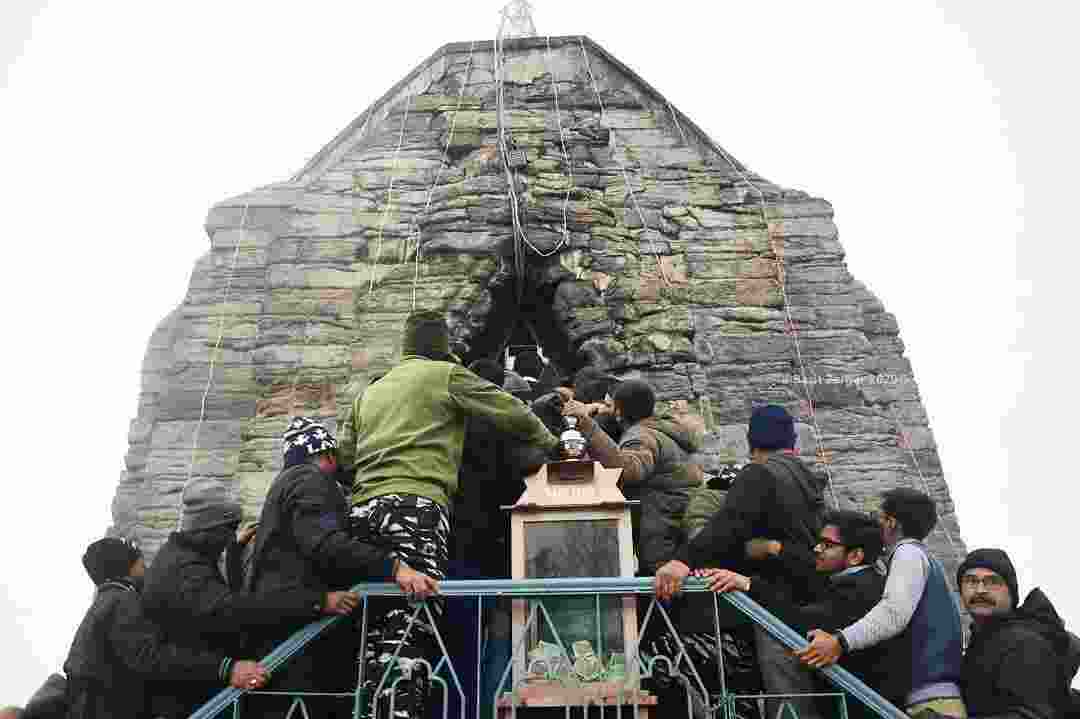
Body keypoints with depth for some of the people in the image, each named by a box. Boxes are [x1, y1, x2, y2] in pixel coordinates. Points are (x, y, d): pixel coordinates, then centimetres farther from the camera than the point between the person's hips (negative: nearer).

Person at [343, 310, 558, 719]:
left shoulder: (369, 392, 28)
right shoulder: (446, 374, 10)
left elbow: (346, 457, 24)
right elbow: (513, 415, 10)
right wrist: (549, 443, 25)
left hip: (363, 509, 7)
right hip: (416, 505, -6)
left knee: (375, 639, 6)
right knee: (411, 633, -14)